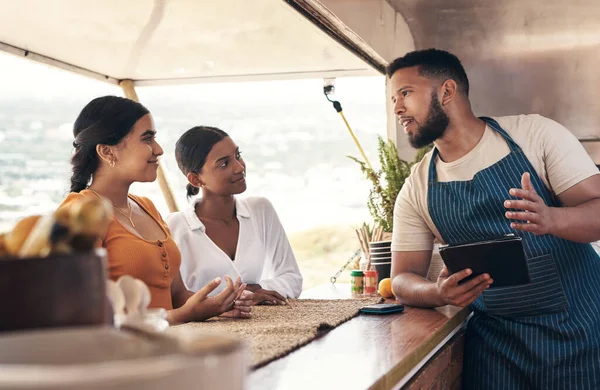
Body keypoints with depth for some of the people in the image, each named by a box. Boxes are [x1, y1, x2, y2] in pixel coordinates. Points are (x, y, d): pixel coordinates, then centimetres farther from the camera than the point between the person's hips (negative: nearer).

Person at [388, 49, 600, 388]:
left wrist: (550, 219, -32)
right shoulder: (416, 189, 2)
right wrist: (440, 293, -20)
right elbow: (404, 279, 3)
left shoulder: (535, 133, -6)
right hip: (496, 343, 2)